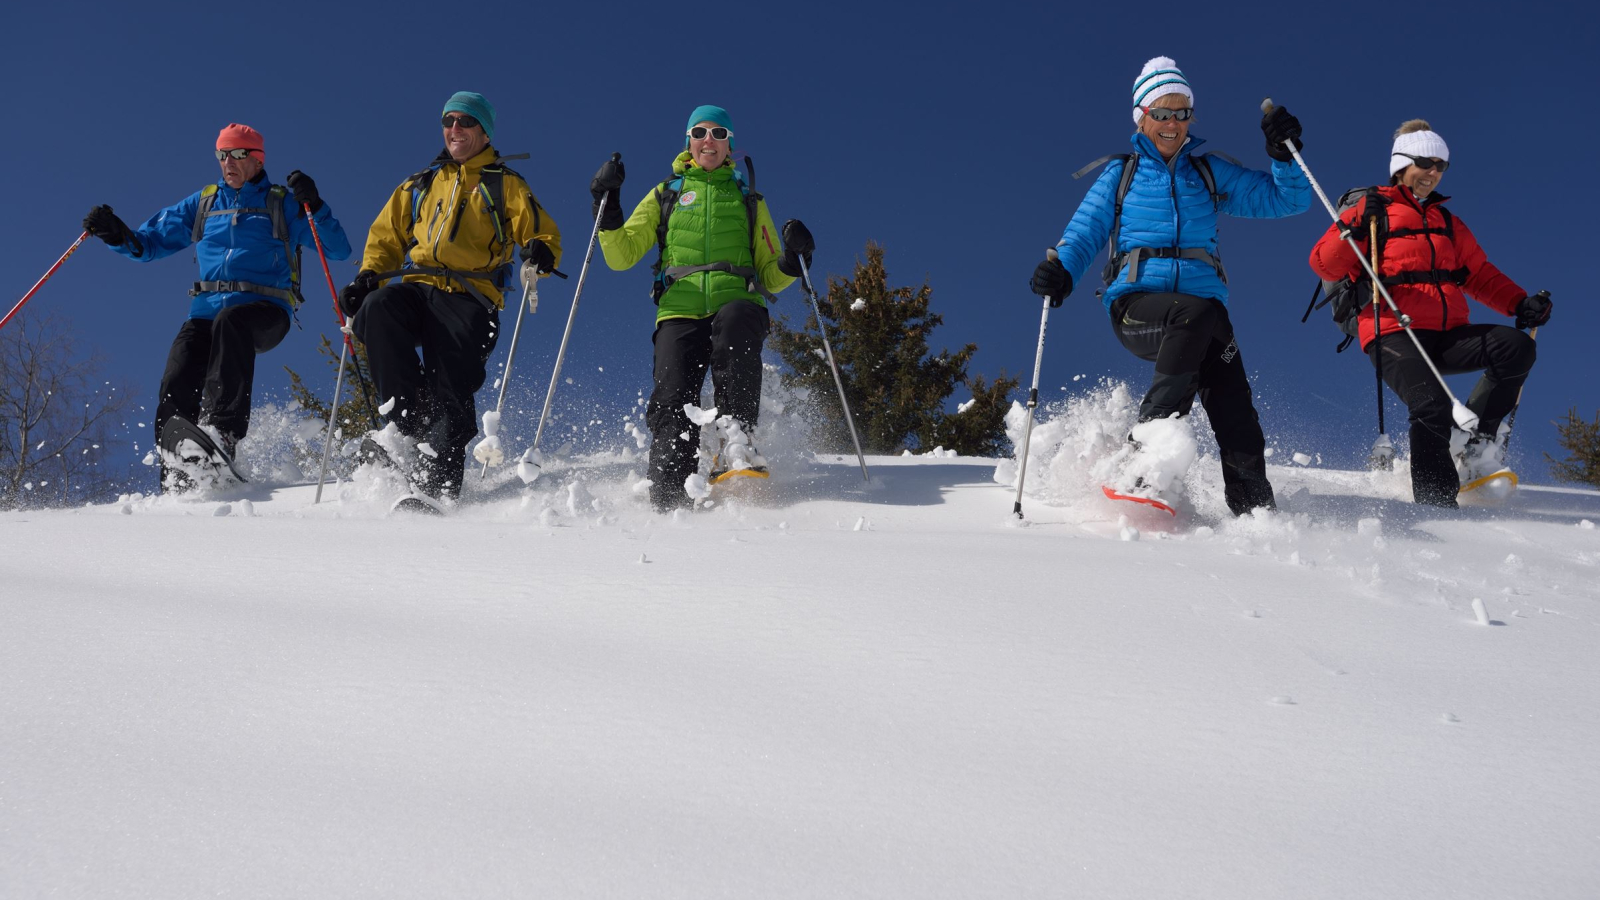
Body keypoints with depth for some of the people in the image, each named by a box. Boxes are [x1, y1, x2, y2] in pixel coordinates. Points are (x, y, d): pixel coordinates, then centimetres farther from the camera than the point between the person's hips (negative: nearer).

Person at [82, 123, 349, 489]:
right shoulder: (202, 203, 23)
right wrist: (119, 235, 4)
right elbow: (151, 241, 25)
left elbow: (339, 249, 2)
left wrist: (314, 207, -12)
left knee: (230, 320, -39)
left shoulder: (282, 203, 11)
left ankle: (223, 432, -47)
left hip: (265, 311, -4)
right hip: (206, 310, 4)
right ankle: (177, 479, -16)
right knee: (176, 387, -19)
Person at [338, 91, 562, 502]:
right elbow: (386, 238, 28)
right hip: (417, 290, 3)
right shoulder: (418, 187, 26)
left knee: (450, 395, -18)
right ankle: (411, 424, -27)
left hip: (469, 299, -3)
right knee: (377, 309, -31)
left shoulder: (506, 185, 16)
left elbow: (543, 234, 9)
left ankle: (438, 487, -18)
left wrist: (539, 253, -16)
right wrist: (367, 278, 8)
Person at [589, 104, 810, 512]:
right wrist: (607, 208, 1)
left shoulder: (749, 201, 24)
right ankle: (669, 498, -23)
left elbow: (770, 277, 20)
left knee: (735, 324, -37)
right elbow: (621, 256, 14)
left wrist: (791, 257, -1)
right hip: (680, 310, 1)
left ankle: (738, 440, -36)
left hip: (737, 305, 0)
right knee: (673, 399, -21)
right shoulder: (665, 195, 23)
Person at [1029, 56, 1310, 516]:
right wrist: (1061, 270, -9)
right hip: (1136, 304, -2)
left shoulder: (1211, 173, 21)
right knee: (1199, 312, -38)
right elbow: (1083, 233, 12)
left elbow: (1286, 199, 18)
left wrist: (1284, 155, -1)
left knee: (1236, 415, -19)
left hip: (1202, 307, 2)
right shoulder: (1120, 175, 18)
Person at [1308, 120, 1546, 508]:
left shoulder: (1448, 224, 26)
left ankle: (1473, 439, -10)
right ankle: (1436, 504, -19)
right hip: (1395, 335, -6)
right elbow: (1324, 264, -2)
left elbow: (1481, 275, 27)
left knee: (1516, 346, -20)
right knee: (1432, 406, -28)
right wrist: (1355, 228, -19)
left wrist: (1521, 304, 10)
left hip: (1447, 335, 6)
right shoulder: (1373, 211, 7)